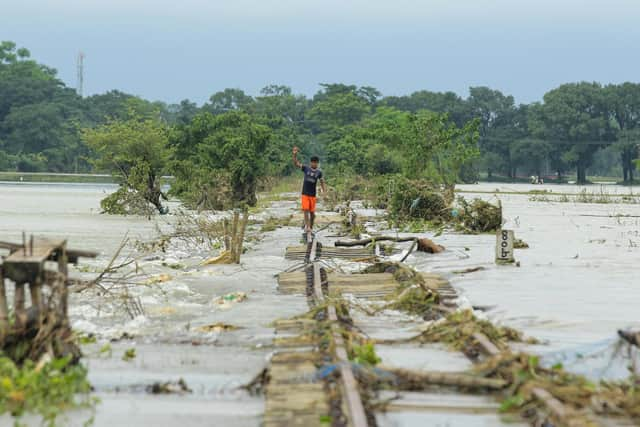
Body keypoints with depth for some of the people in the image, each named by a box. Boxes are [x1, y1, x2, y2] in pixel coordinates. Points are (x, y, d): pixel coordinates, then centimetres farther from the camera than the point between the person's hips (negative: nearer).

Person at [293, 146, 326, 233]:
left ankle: (311, 227, 19)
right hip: (305, 194, -2)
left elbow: (322, 183, 9)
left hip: (313, 194, 2)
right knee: (306, 210, -14)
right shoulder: (306, 168, -3)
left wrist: (324, 192, -2)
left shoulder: (319, 172, 1)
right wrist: (295, 154, -24)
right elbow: (296, 163, -9)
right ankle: (307, 226, -17)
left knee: (312, 212, 5)